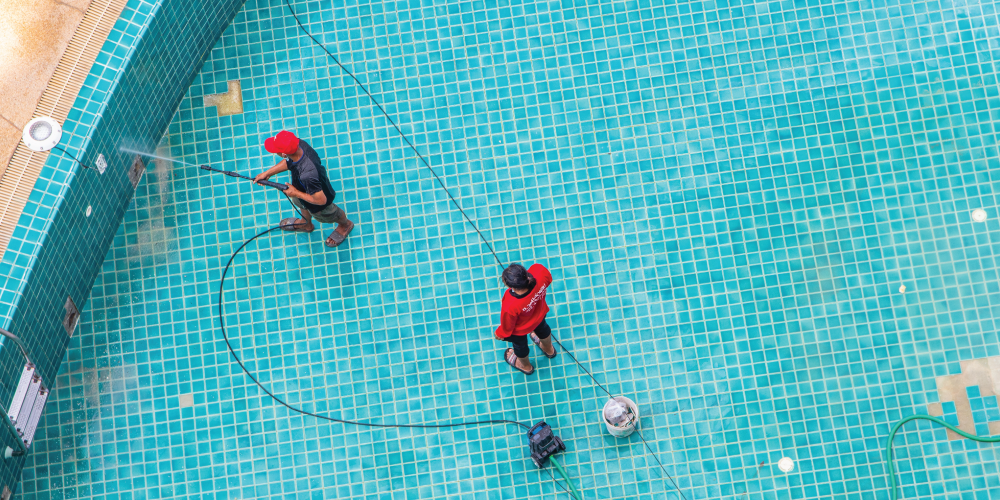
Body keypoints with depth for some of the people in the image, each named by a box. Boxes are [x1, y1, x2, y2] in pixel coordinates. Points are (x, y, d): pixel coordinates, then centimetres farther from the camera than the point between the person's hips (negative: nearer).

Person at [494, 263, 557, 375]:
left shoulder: (511, 306, -47)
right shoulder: (540, 272, -41)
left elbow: (507, 326, -23)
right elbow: (548, 279, -13)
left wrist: (500, 334, 0)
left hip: (520, 329, -4)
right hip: (539, 314, 4)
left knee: (520, 344, 32)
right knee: (542, 328, 39)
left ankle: (525, 366, 66)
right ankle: (548, 349, 73)